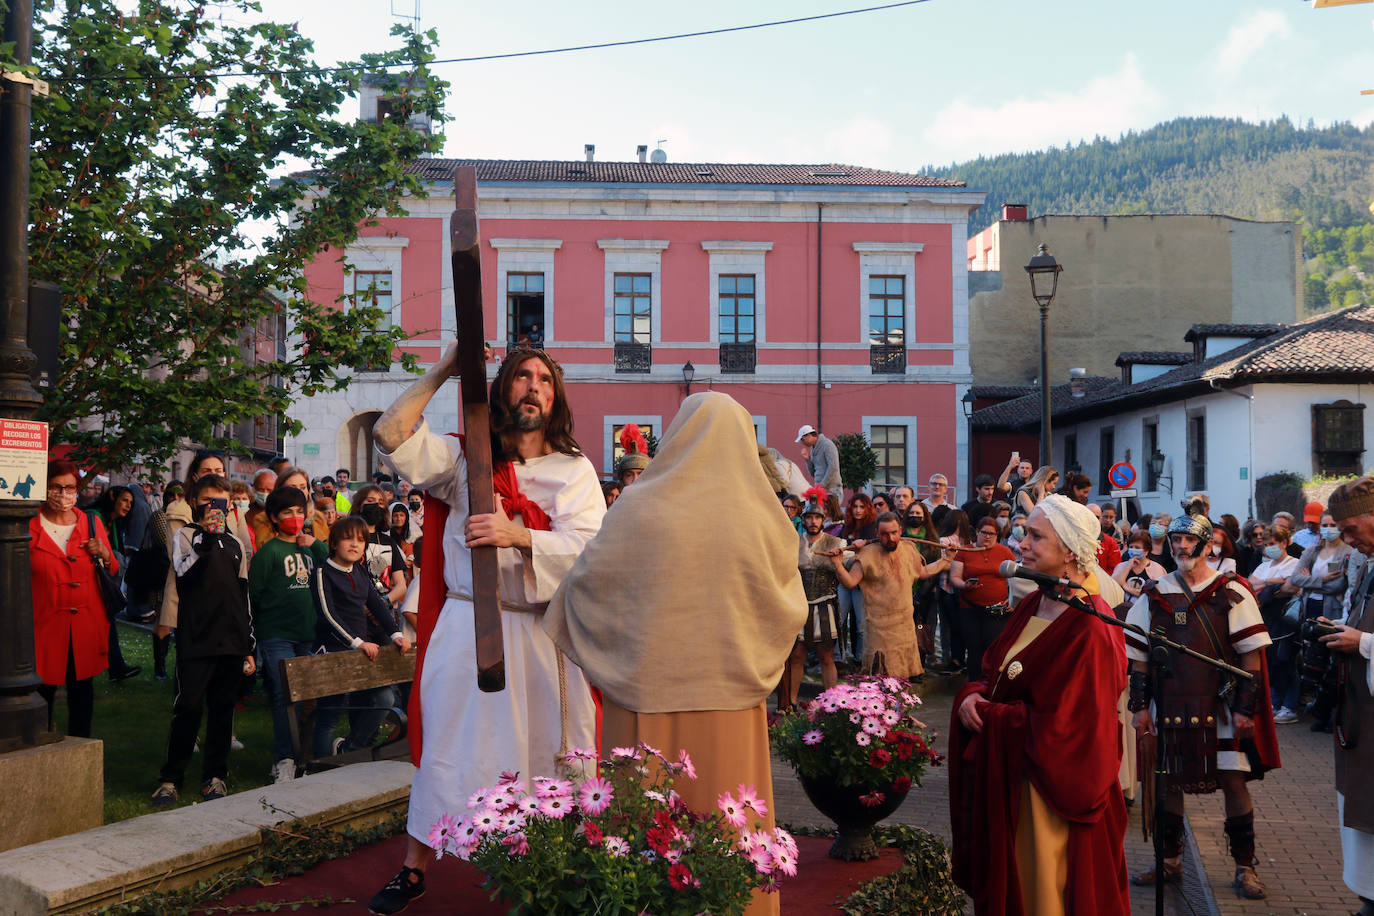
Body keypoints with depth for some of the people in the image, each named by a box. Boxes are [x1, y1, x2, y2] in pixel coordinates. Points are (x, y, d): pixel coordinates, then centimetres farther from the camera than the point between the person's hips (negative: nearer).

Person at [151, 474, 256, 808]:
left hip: (231, 642, 5)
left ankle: (214, 777, 15)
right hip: (195, 639, -4)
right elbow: (183, 573, -17)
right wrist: (206, 539, -29)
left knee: (222, 710, 7)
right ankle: (170, 780, 4)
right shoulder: (186, 535, 4)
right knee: (189, 708, -7)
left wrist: (249, 646, 18)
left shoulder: (235, 543, 18)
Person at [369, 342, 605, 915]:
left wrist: (516, 535, -21)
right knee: (447, 746, 6)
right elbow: (392, 437, -8)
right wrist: (440, 373, -9)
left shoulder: (575, 470, 6)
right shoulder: (464, 457, 5)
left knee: (548, 756, 5)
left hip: (544, 635, 1)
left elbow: (587, 546, -8)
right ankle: (414, 869, 19)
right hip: (468, 627, 0)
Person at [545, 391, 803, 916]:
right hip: (729, 696, 1)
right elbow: (788, 611, 5)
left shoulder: (640, 509, -9)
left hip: (648, 699, -1)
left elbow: (585, 585, 2)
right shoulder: (763, 520, -6)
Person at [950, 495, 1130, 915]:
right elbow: (992, 673, 12)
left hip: (1050, 791, -8)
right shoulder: (1030, 606, 5)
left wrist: (986, 716, -15)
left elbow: (1059, 725, -23)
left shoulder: (1088, 629, -21)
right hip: (1006, 777, 8)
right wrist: (972, 695, -10)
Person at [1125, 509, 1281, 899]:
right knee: (1167, 782, 9)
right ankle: (1169, 861, 23)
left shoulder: (1232, 593, -2)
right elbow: (1139, 657, 9)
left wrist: (1245, 708, -9)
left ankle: (1244, 867, 13)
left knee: (1234, 782, -1)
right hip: (1168, 708, 3)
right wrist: (1140, 706, 3)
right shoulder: (1153, 596, 6)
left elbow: (1251, 655, -4)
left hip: (1220, 708, -3)